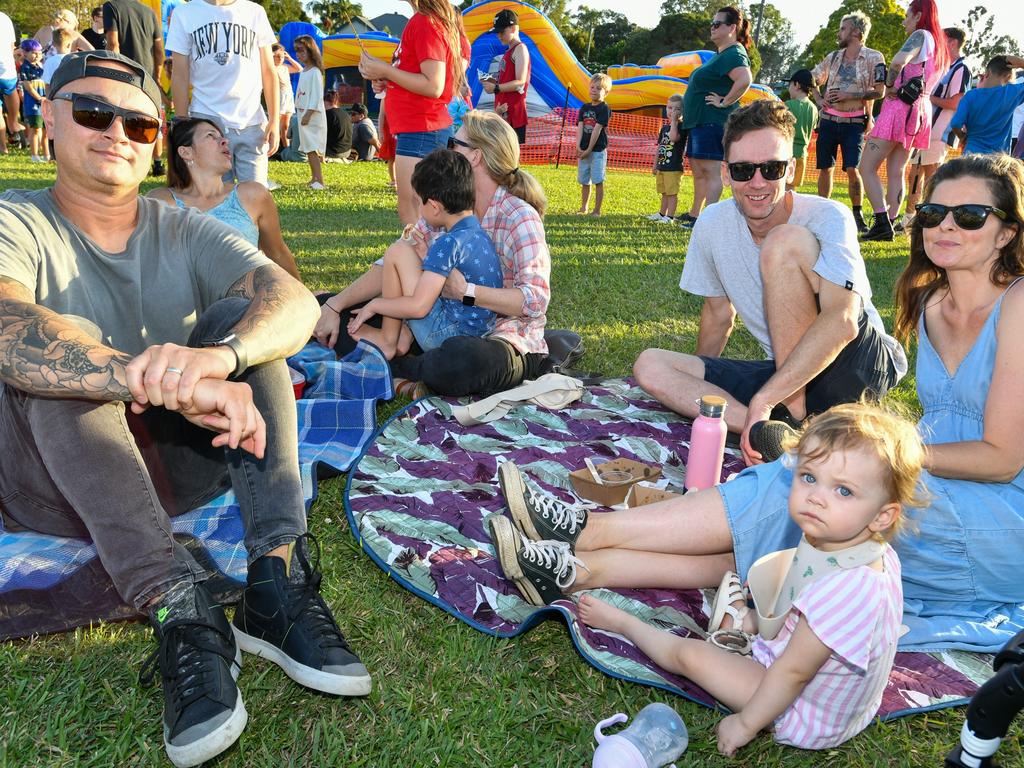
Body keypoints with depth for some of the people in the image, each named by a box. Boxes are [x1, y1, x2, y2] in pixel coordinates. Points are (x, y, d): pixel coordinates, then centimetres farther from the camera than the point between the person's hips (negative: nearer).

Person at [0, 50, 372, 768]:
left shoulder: (188, 236, 5)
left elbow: (297, 300, -17)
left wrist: (216, 357, -40)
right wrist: (167, 385, -46)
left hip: (176, 461, 3)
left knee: (242, 319, -17)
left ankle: (278, 581, -31)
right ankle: (181, 614, -41)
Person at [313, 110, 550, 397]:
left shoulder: (520, 217, -13)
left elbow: (536, 300, -24)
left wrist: (465, 292, -29)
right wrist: (334, 306, -5)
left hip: (505, 338, -6)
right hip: (448, 330, 7)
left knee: (463, 358, -45)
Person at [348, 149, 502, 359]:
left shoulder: (449, 242, -21)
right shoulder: (478, 231, 7)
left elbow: (418, 307, -23)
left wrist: (374, 305, -8)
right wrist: (425, 252, 14)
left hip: (444, 337, -9)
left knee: (398, 255, -9)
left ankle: (387, 341, 4)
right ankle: (403, 337, 16)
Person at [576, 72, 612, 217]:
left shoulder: (604, 109, -7)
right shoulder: (584, 108, 11)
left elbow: (597, 130, -13)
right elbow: (580, 127, 2)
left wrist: (589, 149, -15)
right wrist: (578, 147, -11)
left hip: (598, 150, -6)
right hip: (584, 150, 6)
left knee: (598, 181, -3)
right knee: (584, 181, 14)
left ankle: (597, 210, 3)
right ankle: (583, 208, 26)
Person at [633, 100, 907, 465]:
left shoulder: (829, 218, -16)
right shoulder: (713, 225, -1)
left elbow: (841, 322, -30)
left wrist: (763, 399, -37)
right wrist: (699, 389, 18)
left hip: (858, 366, -5)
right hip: (784, 371, 5)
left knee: (785, 241, -25)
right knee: (650, 365, -12)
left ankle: (795, 420, -22)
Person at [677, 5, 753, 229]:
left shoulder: (733, 54, -13)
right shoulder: (720, 54, 19)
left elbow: (745, 80, -31)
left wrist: (724, 102, -22)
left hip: (713, 121, -11)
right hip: (700, 120, 11)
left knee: (710, 170, -11)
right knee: (697, 169, 17)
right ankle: (694, 214, 28)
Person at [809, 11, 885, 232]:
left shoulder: (873, 58, -3)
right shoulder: (833, 57, 12)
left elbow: (879, 91, -9)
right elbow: (811, 79, 23)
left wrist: (849, 95, -14)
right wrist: (818, 100, 6)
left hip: (854, 122, -4)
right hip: (828, 120, 4)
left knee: (852, 169, -11)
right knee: (825, 168, 5)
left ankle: (857, 215, 0)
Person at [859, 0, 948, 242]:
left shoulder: (921, 35, -6)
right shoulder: (939, 44, 21)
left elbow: (899, 60, -27)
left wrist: (889, 86, -12)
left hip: (901, 106, -9)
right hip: (922, 110, 9)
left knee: (867, 168, -8)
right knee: (896, 171, 10)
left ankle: (882, 222, -18)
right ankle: (890, 223, 9)